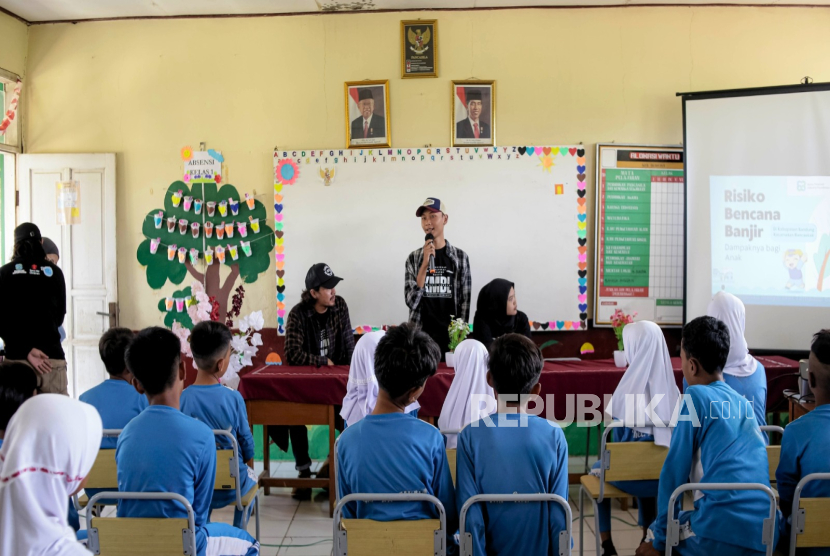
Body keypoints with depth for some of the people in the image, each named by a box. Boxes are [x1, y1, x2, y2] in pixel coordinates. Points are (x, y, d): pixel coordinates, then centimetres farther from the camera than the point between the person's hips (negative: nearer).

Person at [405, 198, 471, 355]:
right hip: (421, 335, 0)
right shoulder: (414, 258, 3)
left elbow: (465, 301, 3)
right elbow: (411, 301, -5)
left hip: (450, 335, 0)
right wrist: (424, 265, -13)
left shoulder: (460, 257, 2)